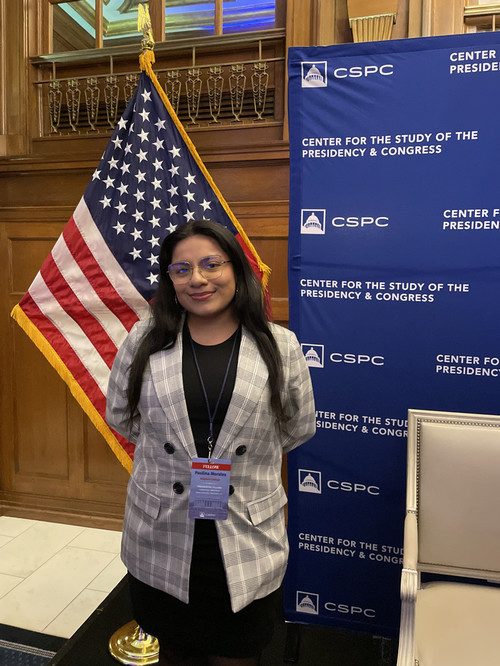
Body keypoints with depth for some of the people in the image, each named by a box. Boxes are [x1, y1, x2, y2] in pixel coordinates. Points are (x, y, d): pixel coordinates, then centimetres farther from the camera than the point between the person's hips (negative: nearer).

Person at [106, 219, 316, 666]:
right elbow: (121, 415, 9)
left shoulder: (280, 347, -6)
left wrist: (238, 458, 4)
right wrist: (173, 452, 4)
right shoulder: (144, 341, -3)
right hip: (161, 535, 2)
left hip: (246, 540, -1)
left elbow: (299, 429, 5)